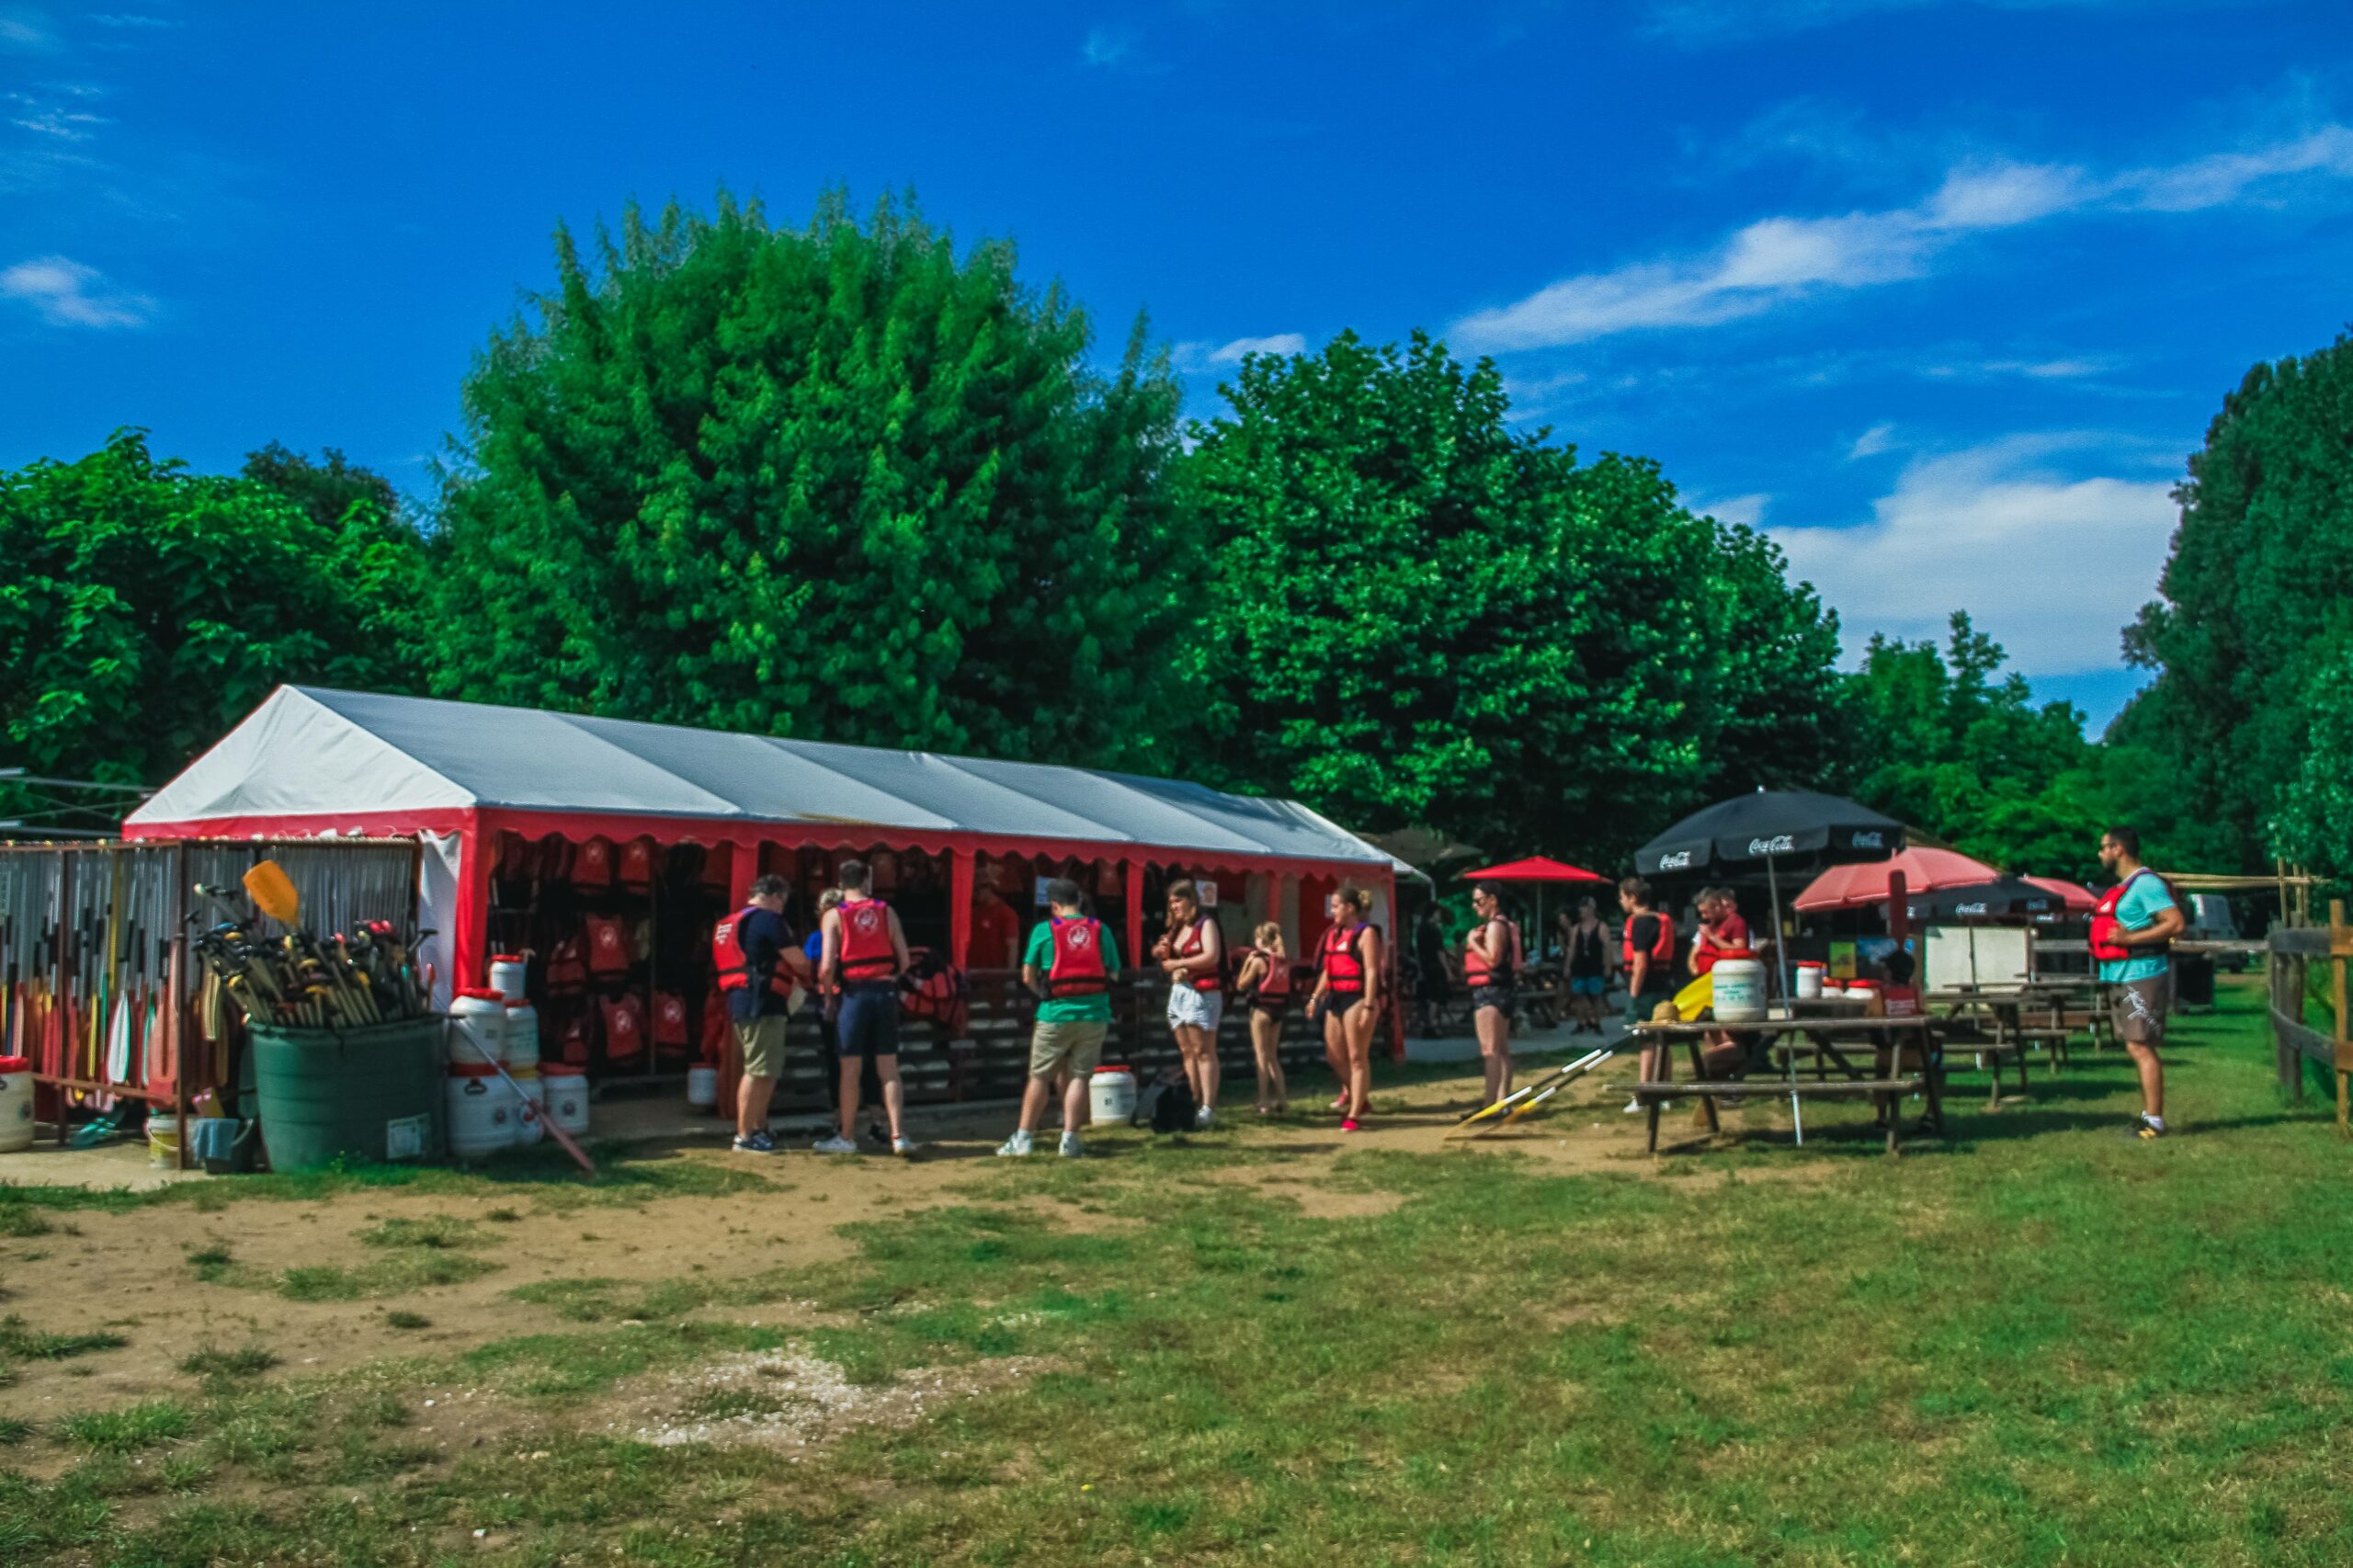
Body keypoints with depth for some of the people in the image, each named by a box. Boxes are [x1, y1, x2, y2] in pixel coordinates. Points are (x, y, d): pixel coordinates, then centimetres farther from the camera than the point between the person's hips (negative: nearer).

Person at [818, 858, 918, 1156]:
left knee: (850, 1068, 5)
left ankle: (846, 1137, 13)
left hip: (853, 993, -2)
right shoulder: (886, 912, 6)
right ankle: (898, 1134, 0)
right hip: (885, 991, 2)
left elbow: (827, 965, -11)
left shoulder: (834, 916, -2)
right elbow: (904, 960, 4)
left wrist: (828, 992, 5)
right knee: (888, 1067, 6)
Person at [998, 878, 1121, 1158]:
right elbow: (1114, 974, 5)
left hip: (1055, 1015, -1)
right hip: (1094, 1015, 1)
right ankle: (1069, 1139, 4)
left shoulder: (1044, 930, -3)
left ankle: (1023, 1137, 12)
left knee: (1039, 1077, 8)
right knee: (1078, 1077, 7)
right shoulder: (1101, 930, 1)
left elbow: (1028, 977, 2)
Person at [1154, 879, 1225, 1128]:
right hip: (1177, 993, 8)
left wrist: (1178, 963, -14)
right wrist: (1163, 952, 2)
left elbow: (1212, 956, -18)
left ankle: (1208, 1107, -12)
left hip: (1201, 993, -8)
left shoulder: (1205, 923, -4)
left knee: (1203, 1051, -10)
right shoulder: (1176, 928, 18)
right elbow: (1169, 961, 24)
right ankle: (1194, 1103, 7)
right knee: (1187, 1052, 6)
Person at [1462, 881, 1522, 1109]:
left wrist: (1473, 943, -12)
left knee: (1490, 1051, -14)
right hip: (1502, 990, 11)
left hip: (1491, 991, -11)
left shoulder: (1495, 926, -14)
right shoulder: (1505, 925, 18)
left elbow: (1492, 959, -23)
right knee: (1502, 1050, 12)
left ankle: (1491, 1105, -17)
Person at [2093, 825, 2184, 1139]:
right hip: (2123, 979, 10)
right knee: (2138, 1047, 13)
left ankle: (2154, 1121, -8)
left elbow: (2176, 923, -21)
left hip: (2141, 977, -10)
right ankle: (2148, 1114, 19)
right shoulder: (2122, 887, 17)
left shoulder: (2146, 883, -13)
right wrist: (2106, 938, 12)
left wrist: (2129, 938, -24)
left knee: (2141, 1047, -10)